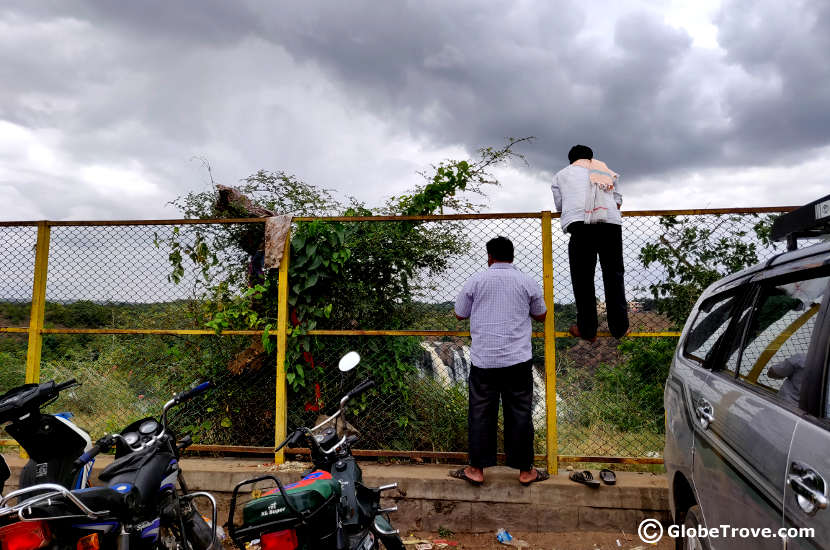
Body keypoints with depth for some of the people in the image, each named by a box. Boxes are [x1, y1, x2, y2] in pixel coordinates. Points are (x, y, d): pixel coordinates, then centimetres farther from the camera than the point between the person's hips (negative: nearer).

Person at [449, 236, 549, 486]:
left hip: (483, 360, 0)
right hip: (518, 360, 0)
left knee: (481, 414, 8)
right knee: (520, 414, 8)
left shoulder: (475, 281, 1)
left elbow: (460, 314, 11)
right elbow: (541, 315, 15)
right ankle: (525, 470, 17)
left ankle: (476, 469, 15)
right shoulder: (527, 282, 3)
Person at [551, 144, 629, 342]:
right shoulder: (606, 171, 31)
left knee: (583, 278, 4)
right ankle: (619, 327, 16)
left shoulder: (562, 174, 26)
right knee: (613, 275, 11)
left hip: (580, 224, -2)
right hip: (611, 223, 2)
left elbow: (560, 206, 19)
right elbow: (618, 201, 26)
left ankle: (587, 329, 8)